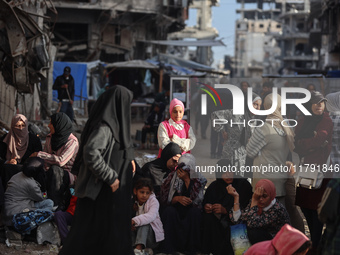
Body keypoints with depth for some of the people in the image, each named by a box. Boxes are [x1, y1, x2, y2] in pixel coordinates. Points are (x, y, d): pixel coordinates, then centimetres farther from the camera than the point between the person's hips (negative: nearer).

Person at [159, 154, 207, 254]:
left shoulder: (199, 180, -2)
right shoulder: (172, 177, -1)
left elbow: (196, 200, -16)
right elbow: (164, 199, -3)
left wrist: (187, 180, -18)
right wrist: (177, 198, -23)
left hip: (190, 214, 0)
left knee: (195, 212, -33)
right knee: (169, 211, -32)